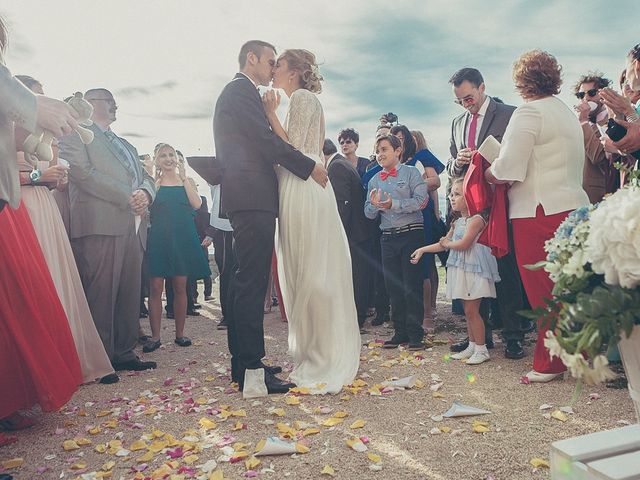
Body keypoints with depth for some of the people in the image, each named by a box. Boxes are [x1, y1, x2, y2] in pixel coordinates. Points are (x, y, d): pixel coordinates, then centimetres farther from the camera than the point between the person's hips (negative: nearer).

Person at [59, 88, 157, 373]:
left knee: (130, 294, 6)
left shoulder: (125, 145, 31)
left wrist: (145, 194, -2)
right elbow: (82, 172, -9)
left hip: (132, 226, 7)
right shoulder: (76, 134, 7)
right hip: (101, 226, -7)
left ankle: (124, 354, 14)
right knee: (101, 295, -7)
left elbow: (145, 177, 23)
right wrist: (128, 197, -11)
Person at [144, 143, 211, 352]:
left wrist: (183, 178, -5)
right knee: (155, 287, -3)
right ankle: (155, 336, 4)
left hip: (183, 237, 1)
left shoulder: (187, 180, 12)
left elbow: (196, 204, -5)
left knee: (180, 287, 5)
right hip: (159, 238, -1)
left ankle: (180, 333, 15)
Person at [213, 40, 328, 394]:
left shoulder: (238, 93, 27)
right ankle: (251, 369, -6)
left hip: (246, 199, 11)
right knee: (252, 283, -11)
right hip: (253, 198, -11)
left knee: (246, 282, 11)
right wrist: (310, 168, -7)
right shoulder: (241, 90, -5)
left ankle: (242, 363, 19)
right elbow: (267, 141, -13)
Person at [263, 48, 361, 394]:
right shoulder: (307, 100, 23)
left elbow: (294, 149, -14)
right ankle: (316, 354, 18)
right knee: (305, 274, 10)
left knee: (312, 274, -7)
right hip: (300, 193, 10)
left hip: (303, 194, -10)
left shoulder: (301, 97, -4)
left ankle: (325, 362, 0)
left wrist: (271, 114, -8)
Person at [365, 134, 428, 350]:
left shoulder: (411, 173, 1)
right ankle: (400, 332, 17)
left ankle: (415, 334, 4)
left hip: (411, 233, -4)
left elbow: (421, 200, -13)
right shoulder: (374, 181, 14)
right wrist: (374, 205, -12)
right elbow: (369, 214, 10)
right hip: (387, 237, 5)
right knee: (393, 285, 7)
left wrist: (393, 204, -20)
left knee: (412, 285, -4)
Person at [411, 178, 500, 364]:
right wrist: (423, 249, 18)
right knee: (468, 310, 13)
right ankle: (472, 346, 22)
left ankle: (481, 349, 4)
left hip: (473, 269, -9)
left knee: (472, 310, -6)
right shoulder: (457, 223, 14)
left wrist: (447, 243, -5)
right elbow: (444, 244, 21)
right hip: (461, 270, 9)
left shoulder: (476, 219, -13)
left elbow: (463, 244, -23)